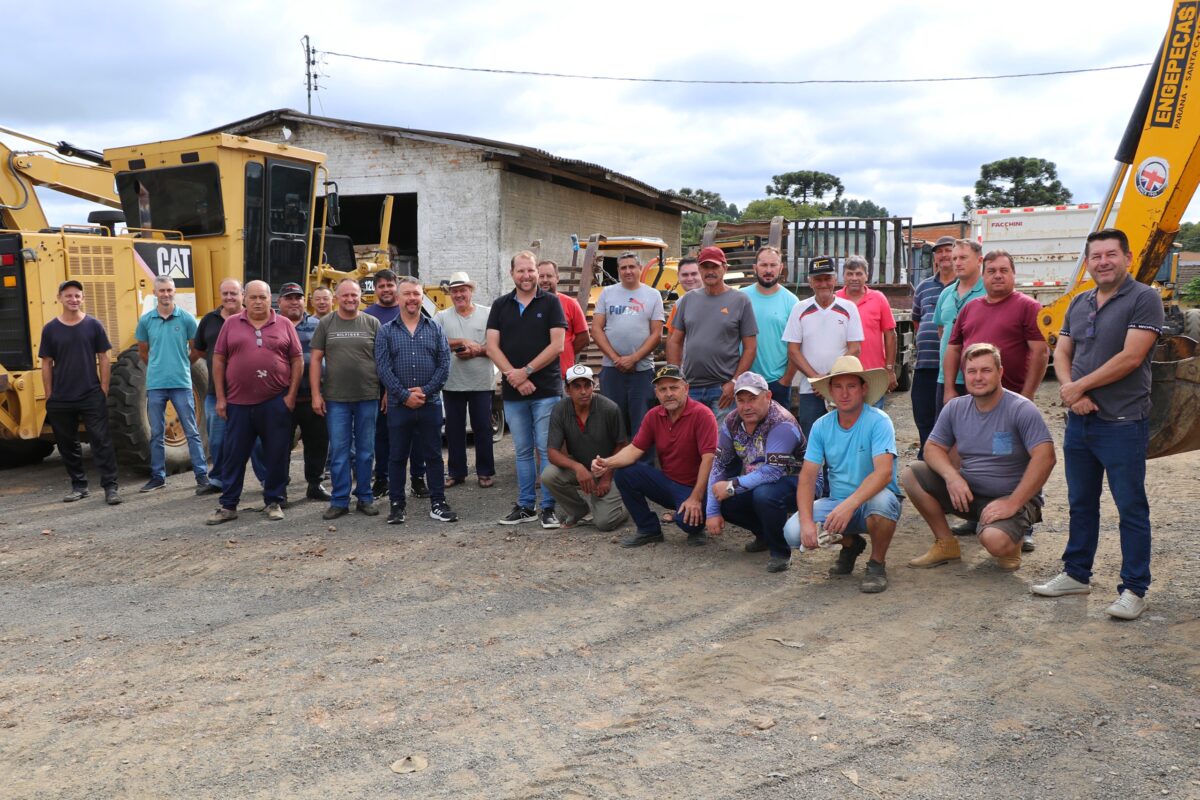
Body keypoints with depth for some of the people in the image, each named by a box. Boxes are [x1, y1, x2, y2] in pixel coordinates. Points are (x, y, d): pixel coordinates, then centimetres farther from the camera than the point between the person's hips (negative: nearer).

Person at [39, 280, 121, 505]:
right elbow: (47, 364, 6)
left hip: (92, 397, -2)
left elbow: (103, 360, 3)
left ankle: (110, 487, -4)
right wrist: (49, 397, 2)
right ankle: (79, 486, 23)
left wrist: (104, 391, -3)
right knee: (67, 444, 10)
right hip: (61, 401, 2)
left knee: (102, 441, -6)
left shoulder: (94, 325, 1)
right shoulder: (50, 329, 4)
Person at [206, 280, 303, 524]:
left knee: (277, 455, 5)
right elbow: (218, 360, 7)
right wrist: (220, 397, 1)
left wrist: (291, 394, -3)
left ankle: (274, 502, 18)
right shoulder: (231, 324, 6)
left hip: (276, 402, -1)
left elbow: (297, 360, 4)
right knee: (234, 455, 7)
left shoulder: (284, 325, 5)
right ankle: (228, 505, 17)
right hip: (238, 403, 1)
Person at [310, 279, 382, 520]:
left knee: (365, 451, 8)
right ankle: (339, 501, 12)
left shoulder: (372, 323, 4)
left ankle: (365, 498, 18)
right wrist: (316, 394, -2)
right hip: (336, 399, 0)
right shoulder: (326, 324, 5)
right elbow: (316, 360, 4)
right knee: (338, 451, 4)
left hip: (368, 397, 0)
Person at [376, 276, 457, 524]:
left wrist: (425, 391, -11)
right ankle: (397, 505, 15)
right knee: (397, 457, 6)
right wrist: (405, 395, -12)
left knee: (433, 455, 5)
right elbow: (383, 368, -4)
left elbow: (444, 365, 1)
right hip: (399, 405, -1)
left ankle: (438, 504, 13)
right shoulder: (386, 332, 5)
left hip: (430, 404, 1)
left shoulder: (435, 329, 8)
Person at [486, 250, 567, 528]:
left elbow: (557, 345, -6)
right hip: (513, 392, 3)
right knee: (523, 451, 10)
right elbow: (492, 347, 3)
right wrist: (514, 377, -10)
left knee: (547, 450, -2)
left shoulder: (550, 303, 2)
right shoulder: (500, 305, 10)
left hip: (546, 390, -3)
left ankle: (548, 508, 5)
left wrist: (526, 371, -12)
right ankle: (525, 506, 18)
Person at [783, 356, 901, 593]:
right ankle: (850, 543, 13)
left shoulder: (878, 421, -15)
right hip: (837, 502, 4)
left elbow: (884, 472, -28)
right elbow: (808, 476, -7)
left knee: (881, 500, -39)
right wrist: (806, 521, -23)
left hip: (871, 501, -4)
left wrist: (849, 505, -42)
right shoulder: (821, 426, -2)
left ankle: (877, 564, -7)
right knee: (793, 532, -20)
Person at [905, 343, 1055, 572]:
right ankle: (945, 543, 1)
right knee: (912, 474, -13)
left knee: (994, 540, -36)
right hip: (967, 492, 5)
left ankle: (1011, 543, 6)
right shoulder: (955, 408, 1)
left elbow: (1045, 457, -23)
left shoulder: (1021, 409, -15)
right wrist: (952, 476, -18)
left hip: (1011, 496, -5)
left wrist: (1013, 503, -28)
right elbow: (932, 448, 4)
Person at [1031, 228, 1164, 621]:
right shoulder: (1079, 303, 12)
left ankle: (1134, 589, 11)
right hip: (1079, 421, 7)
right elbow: (1061, 353, 11)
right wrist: (1071, 392, -8)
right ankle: (1076, 574, 28)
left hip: (1122, 423, -7)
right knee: (1081, 503, 16)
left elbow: (1131, 357, -18)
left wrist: (1079, 387, -12)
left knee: (1131, 508, 2)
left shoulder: (1143, 299, -9)